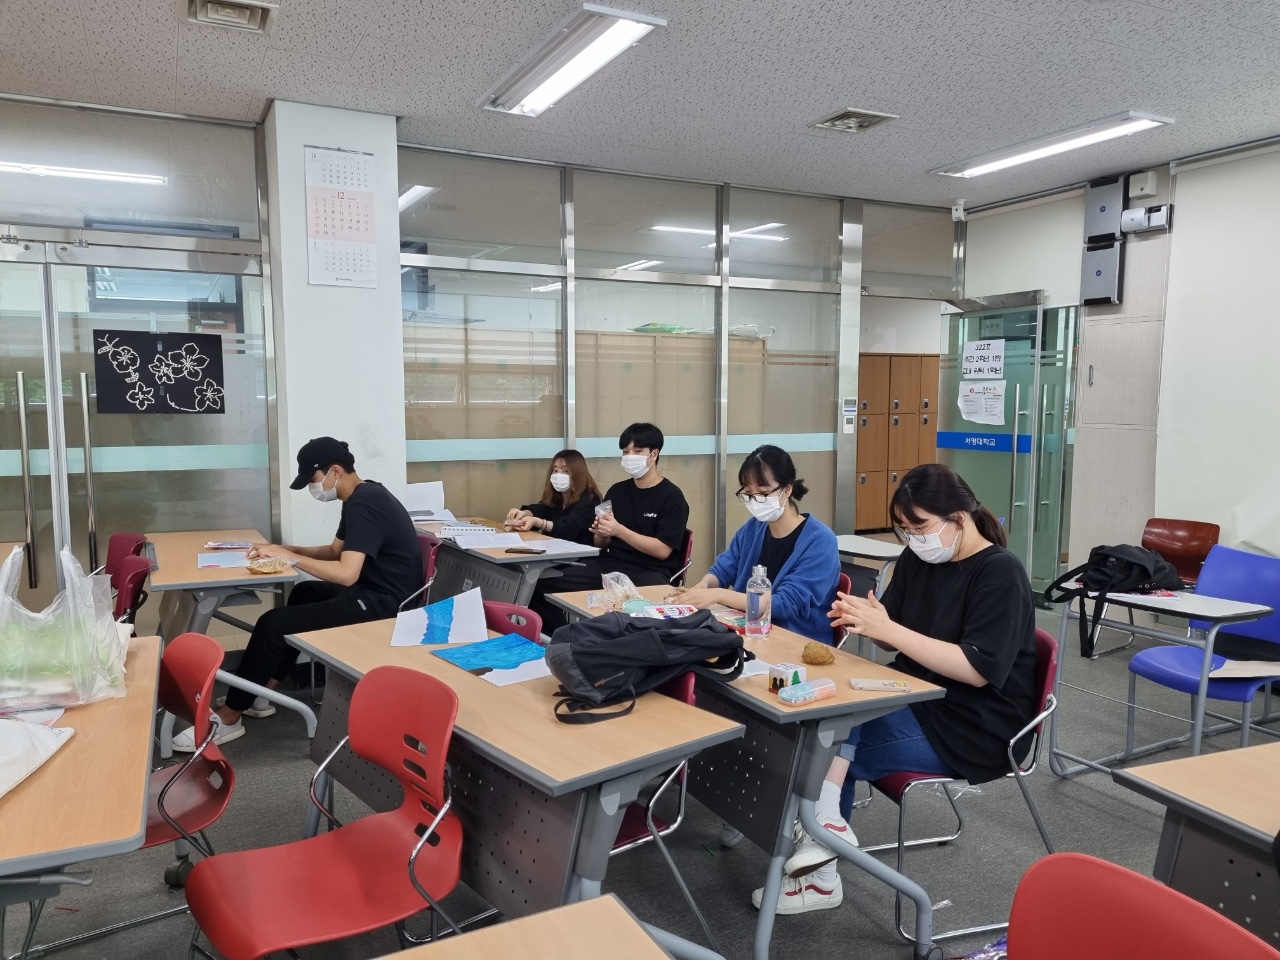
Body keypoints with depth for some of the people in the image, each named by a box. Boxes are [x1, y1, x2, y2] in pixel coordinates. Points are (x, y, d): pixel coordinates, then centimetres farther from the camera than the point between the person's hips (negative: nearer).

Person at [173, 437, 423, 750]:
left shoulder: (364, 505, -20)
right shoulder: (361, 498, 12)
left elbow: (346, 573, -28)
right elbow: (335, 551, 21)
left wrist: (290, 557, -17)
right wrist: (286, 550, 7)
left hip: (382, 602, -11)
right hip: (371, 591, 11)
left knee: (274, 624, -12)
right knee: (304, 593, 28)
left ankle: (228, 717, 4)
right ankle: (261, 693, 26)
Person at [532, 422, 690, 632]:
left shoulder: (672, 497, -4)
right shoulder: (617, 491, 13)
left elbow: (662, 550, -12)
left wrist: (618, 530, -18)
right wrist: (600, 533, -7)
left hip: (650, 572, -6)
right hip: (610, 564, 6)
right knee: (542, 584, -12)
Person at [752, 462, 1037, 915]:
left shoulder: (1000, 574, -17)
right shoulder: (918, 559, 4)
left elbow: (977, 669, -25)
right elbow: (897, 640, 7)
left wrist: (886, 629, -29)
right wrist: (865, 621, -18)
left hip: (978, 728, -8)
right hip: (920, 704, 8)